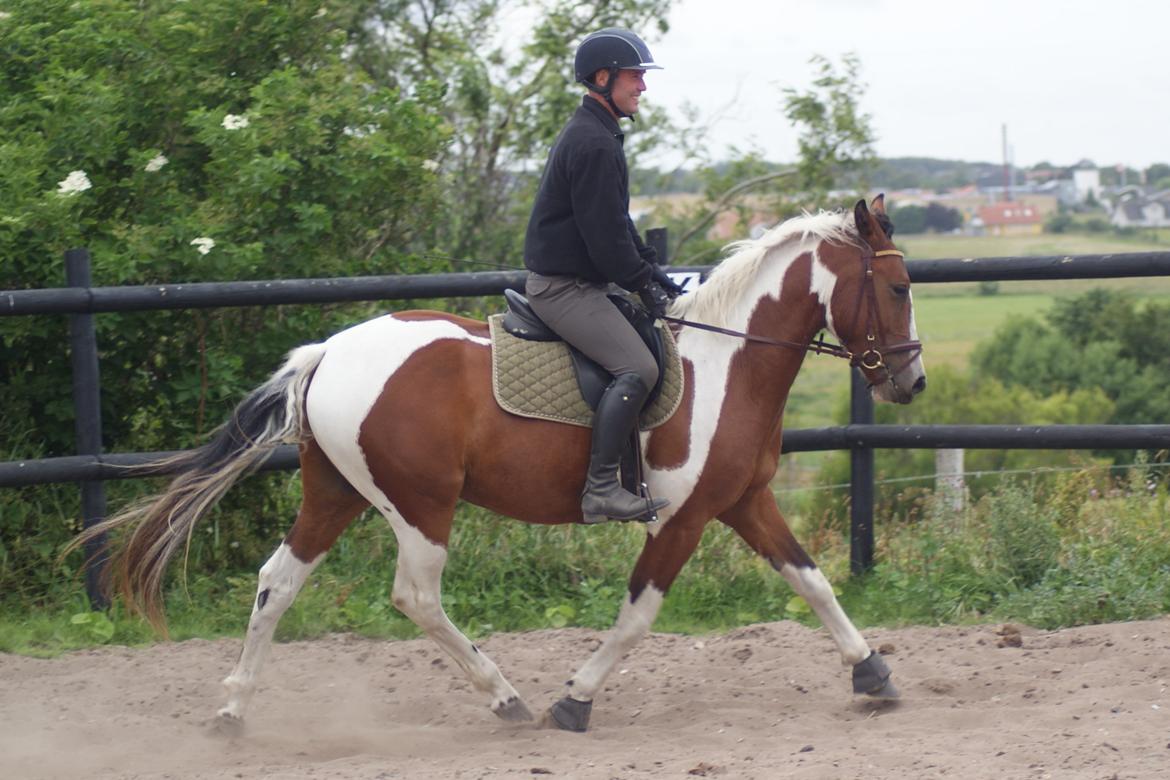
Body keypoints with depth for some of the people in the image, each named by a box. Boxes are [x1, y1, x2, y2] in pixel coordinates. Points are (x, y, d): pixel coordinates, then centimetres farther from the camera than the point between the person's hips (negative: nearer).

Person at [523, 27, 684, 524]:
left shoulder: (593, 135, 18)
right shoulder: (594, 145, -18)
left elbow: (617, 224, 23)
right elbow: (605, 236, -20)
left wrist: (652, 271, 15)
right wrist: (644, 284, -10)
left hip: (574, 281, 11)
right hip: (563, 286, -11)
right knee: (637, 367, -22)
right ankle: (601, 489, -25)